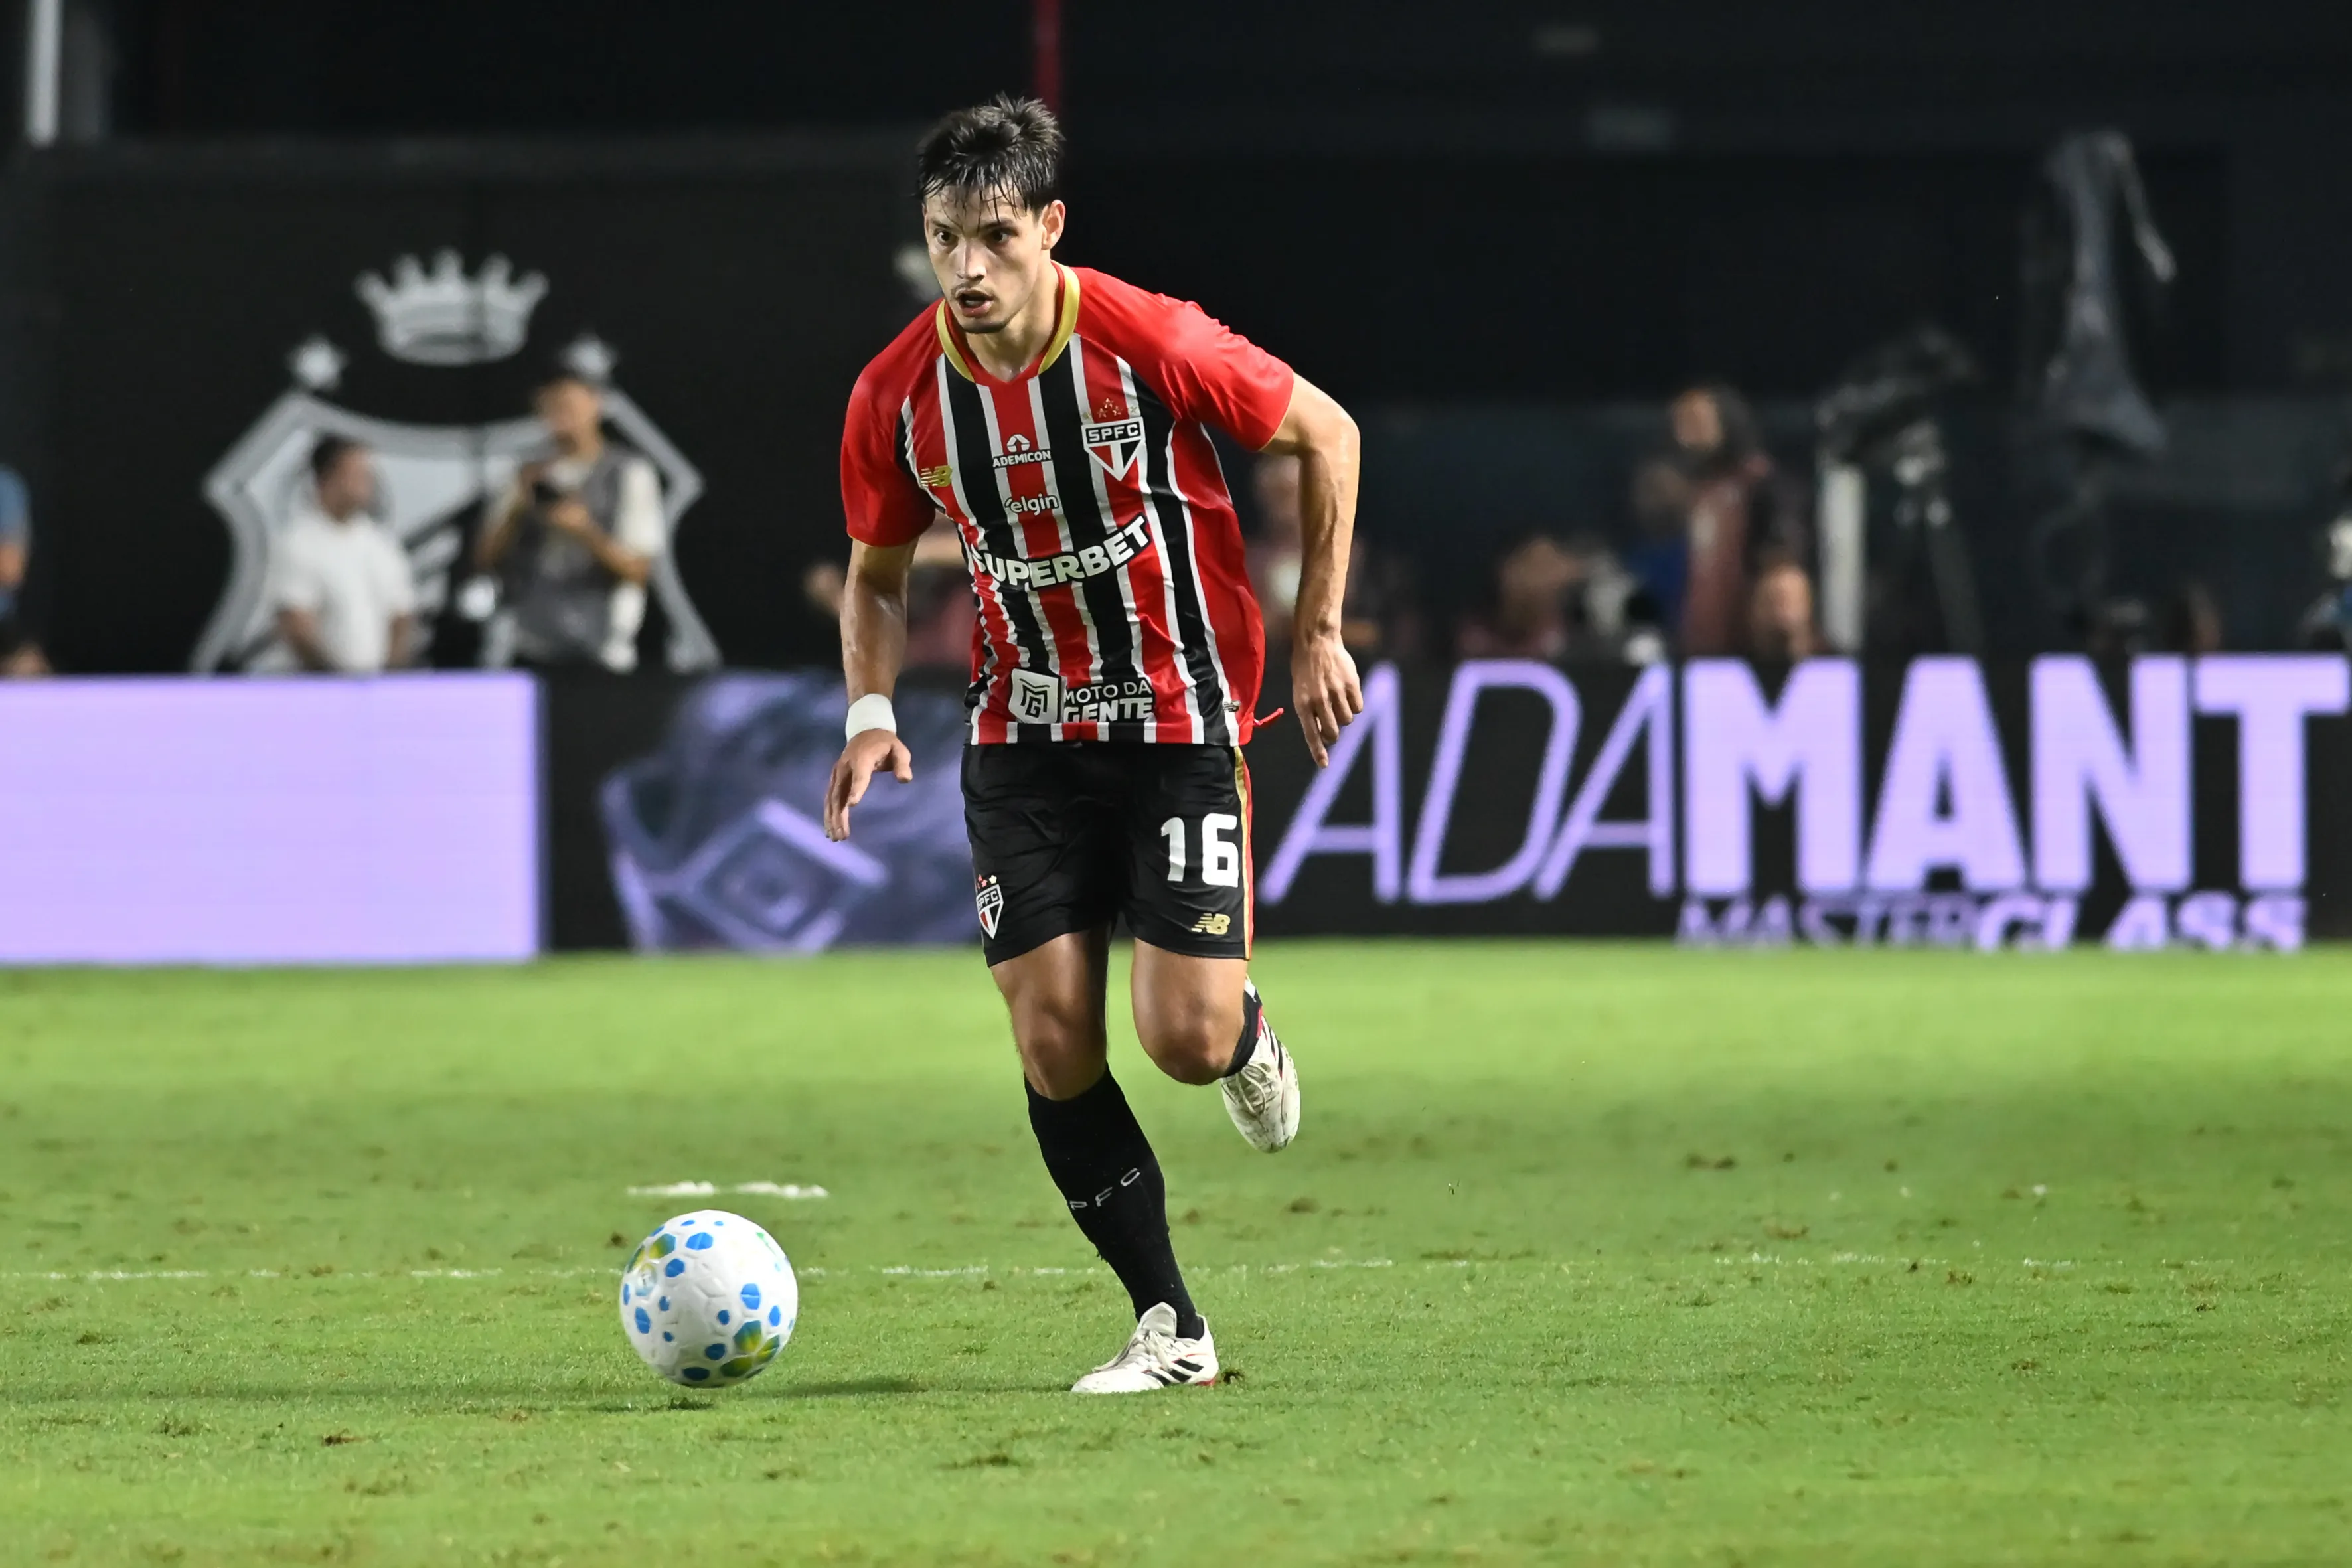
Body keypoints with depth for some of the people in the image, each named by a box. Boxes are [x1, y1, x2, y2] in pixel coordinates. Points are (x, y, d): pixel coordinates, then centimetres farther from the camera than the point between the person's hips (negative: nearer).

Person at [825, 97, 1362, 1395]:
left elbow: (1327, 435, -2)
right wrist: (872, 714, -6)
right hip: (1026, 739, 3)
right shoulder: (897, 396, -6)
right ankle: (1170, 1328, 5)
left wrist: (1318, 632, -2)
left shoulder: (1150, 343, -17)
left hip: (1182, 724, -3)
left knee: (1186, 1038, -13)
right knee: (1052, 1043, -7)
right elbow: (877, 575, 11)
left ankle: (1246, 1033, 26)